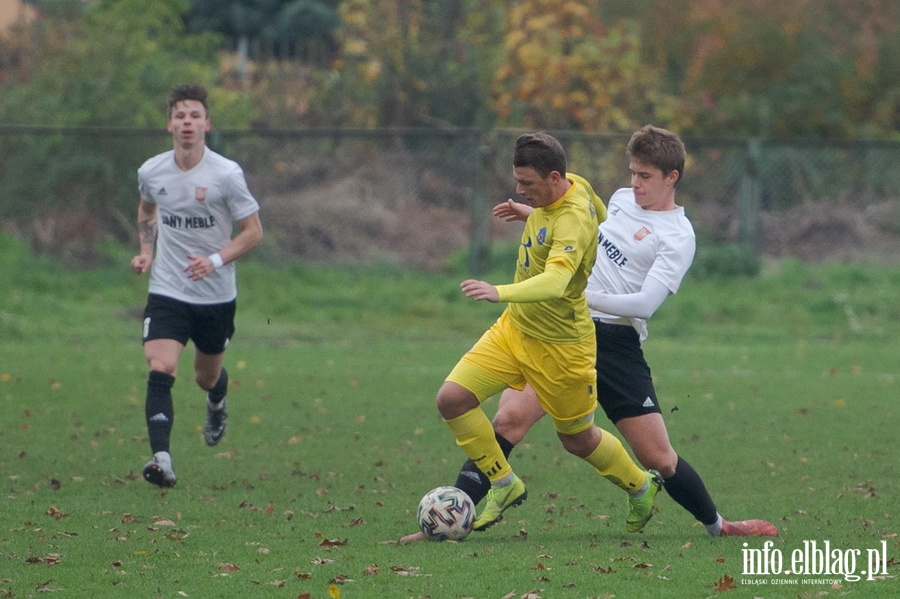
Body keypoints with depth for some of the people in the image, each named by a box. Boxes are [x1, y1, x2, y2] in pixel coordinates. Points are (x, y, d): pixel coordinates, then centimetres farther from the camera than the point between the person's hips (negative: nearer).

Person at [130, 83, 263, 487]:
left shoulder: (226, 174, -13)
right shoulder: (151, 172, -2)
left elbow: (253, 231, -7)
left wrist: (216, 260, -22)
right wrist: (145, 250, 6)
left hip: (217, 297, -1)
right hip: (167, 292, 1)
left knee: (207, 377, 17)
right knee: (160, 370, -20)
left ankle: (217, 406, 56)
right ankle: (161, 460, -27)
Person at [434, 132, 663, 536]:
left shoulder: (571, 222, -31)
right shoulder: (576, 187, -4)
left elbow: (555, 282, -48)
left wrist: (500, 293, -62)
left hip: (561, 347, -8)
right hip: (513, 328, 8)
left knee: (578, 440, 12)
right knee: (452, 399, -9)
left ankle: (640, 487, 41)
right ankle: (504, 483, 8)